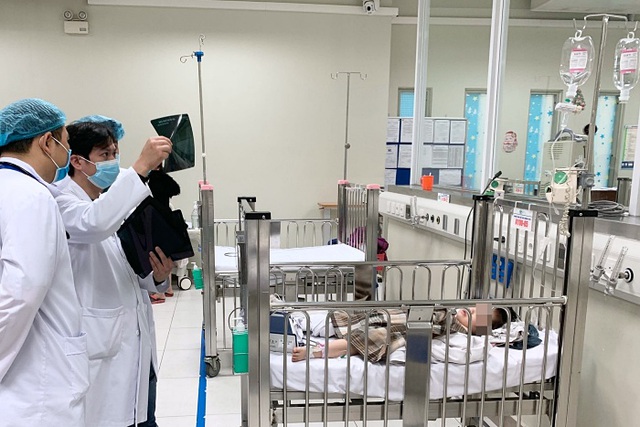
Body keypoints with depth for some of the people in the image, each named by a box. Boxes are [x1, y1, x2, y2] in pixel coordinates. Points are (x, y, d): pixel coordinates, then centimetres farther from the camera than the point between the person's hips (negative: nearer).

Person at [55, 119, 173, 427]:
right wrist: (140, 168, -38)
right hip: (104, 346, -7)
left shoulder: (115, 202, 12)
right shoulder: (65, 204, -11)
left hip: (138, 340, 7)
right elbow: (95, 224, -36)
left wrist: (157, 276, -6)